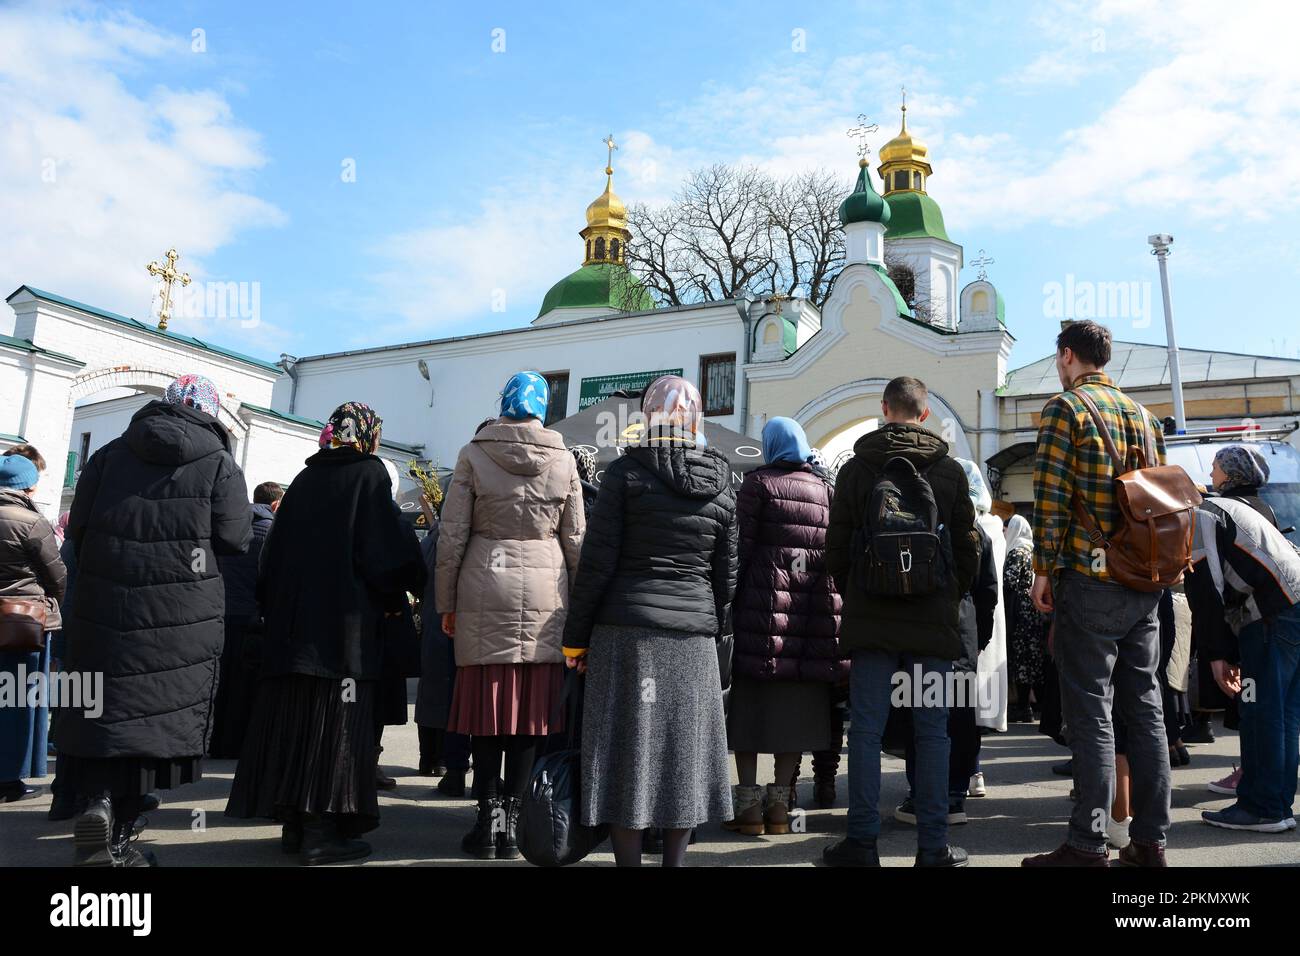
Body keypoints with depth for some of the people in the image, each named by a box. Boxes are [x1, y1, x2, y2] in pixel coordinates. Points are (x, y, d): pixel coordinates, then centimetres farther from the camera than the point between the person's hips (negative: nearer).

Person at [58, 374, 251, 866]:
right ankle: (119, 832, 5)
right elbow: (235, 541, -6)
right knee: (158, 715, 4)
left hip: (104, 606, 3)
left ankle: (99, 800, -8)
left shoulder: (110, 454, 8)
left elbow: (77, 529, 9)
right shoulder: (220, 465, -2)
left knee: (104, 708, 11)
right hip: (184, 616, -2)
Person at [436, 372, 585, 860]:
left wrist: (446, 604, 7)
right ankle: (511, 819, 12)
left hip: (485, 591, -1)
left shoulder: (473, 454, 1)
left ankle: (489, 818, 8)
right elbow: (575, 541, 6)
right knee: (531, 707, 6)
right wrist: (579, 607, 15)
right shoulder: (563, 460, 4)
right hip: (545, 593, 1)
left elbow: (451, 538, -1)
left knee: (486, 704, 5)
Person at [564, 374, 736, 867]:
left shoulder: (626, 471, -4)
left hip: (628, 627, -3)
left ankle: (628, 859, 7)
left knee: (629, 750, 3)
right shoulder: (720, 482, 8)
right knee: (684, 749, 10)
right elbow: (726, 572, 11)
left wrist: (576, 636, 0)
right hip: (693, 631, 4)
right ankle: (675, 858, 17)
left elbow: (597, 561, -7)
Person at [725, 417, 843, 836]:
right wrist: (823, 595, 14)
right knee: (796, 704, 9)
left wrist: (729, 597, -2)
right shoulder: (825, 490, 12)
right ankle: (779, 804, 14)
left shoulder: (759, 482, -2)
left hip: (764, 600, -4)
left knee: (751, 699, 4)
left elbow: (740, 545, -7)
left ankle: (749, 804, 5)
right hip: (814, 606, 4)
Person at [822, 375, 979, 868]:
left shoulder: (855, 468, 2)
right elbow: (968, 548, 5)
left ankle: (861, 842, 6)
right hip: (933, 621, 0)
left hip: (870, 618, 0)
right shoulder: (949, 470, 2)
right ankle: (933, 846, 9)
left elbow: (837, 547, 4)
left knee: (865, 729, 3)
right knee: (932, 731, 5)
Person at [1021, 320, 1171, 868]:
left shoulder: (1065, 408, -5)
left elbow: (1051, 498, -12)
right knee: (1144, 708, 9)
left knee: (1090, 712, -4)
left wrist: (1043, 572, -7)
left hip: (1090, 580, -7)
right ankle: (1150, 840, 14)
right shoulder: (1143, 414, 17)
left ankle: (1088, 846, -1)